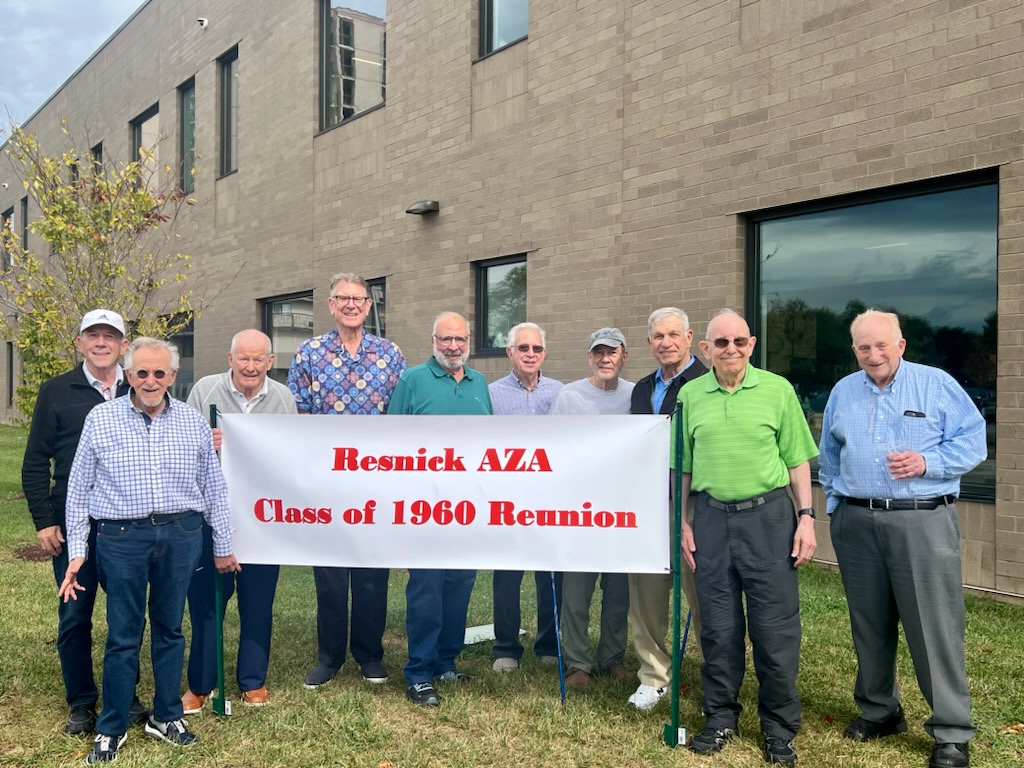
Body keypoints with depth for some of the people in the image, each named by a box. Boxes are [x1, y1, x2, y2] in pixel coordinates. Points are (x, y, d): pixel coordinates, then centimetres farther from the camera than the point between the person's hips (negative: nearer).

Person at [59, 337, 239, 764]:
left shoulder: (194, 423, 3)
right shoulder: (100, 419, -1)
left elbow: (213, 489, 9)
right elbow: (79, 490, 2)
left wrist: (222, 545, 11)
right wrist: (76, 551, 0)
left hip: (180, 536, 2)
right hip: (121, 537, -2)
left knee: (170, 628, 13)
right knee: (122, 635, 5)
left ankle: (166, 717, 29)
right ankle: (111, 728, 22)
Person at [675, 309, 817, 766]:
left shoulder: (777, 390, -1)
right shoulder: (690, 395, 4)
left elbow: (797, 460, 3)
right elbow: (681, 467, 9)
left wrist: (806, 517, -3)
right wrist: (681, 523, 6)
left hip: (768, 517, -1)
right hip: (711, 518, 2)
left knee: (775, 626, 4)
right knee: (718, 626, 10)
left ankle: (779, 728, 20)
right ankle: (721, 717, 27)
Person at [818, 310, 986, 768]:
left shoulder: (937, 384, 1)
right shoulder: (842, 393, 12)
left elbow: (973, 440, -2)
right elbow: (829, 458, 21)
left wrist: (927, 462, -16)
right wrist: (835, 506, 14)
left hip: (923, 520, -4)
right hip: (856, 524, 4)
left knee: (935, 627, -5)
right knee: (869, 625, 12)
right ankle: (879, 711, 28)